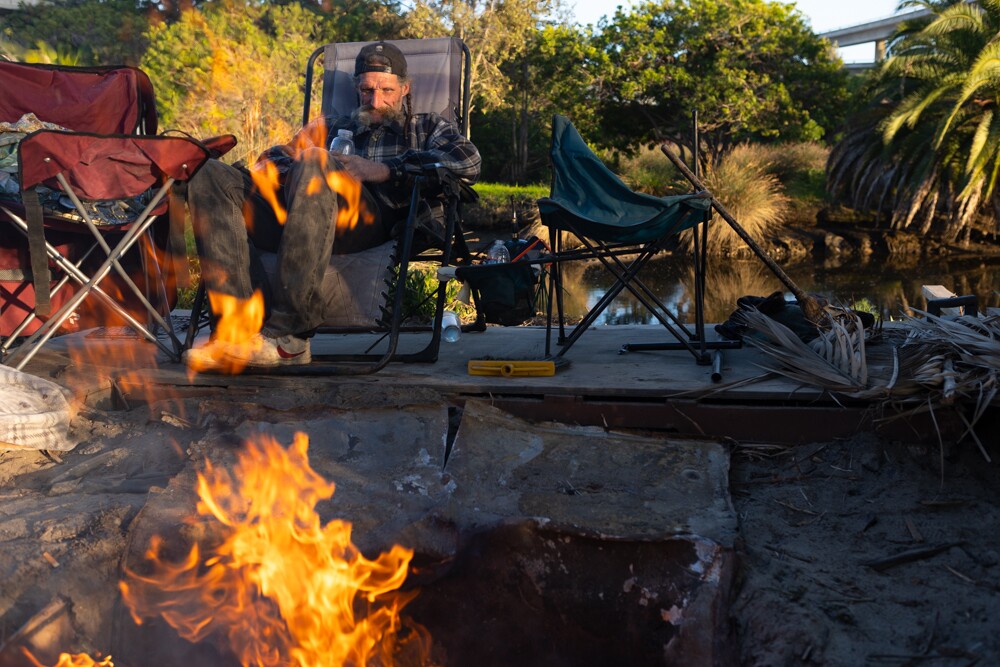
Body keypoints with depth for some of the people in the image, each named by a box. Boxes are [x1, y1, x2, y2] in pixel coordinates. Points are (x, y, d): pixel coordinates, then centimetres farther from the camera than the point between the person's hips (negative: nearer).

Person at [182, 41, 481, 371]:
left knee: (314, 162, -34)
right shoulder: (333, 128, 38)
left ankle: (288, 335, -39)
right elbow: (272, 157, 26)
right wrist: (292, 168, 0)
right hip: (296, 217, 5)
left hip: (378, 218, -4)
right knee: (210, 176, -14)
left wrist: (388, 169, -4)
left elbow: (468, 161, 5)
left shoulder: (425, 127, 28)